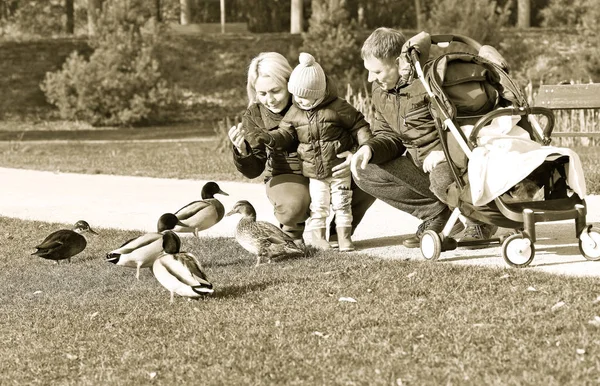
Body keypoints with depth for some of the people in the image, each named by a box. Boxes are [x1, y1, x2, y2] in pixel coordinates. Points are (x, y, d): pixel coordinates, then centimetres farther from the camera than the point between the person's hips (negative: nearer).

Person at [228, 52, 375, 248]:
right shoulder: (254, 116, -10)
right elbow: (254, 169, -10)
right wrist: (241, 151, -34)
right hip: (288, 178, -2)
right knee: (293, 205, -38)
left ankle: (338, 232, 3)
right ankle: (293, 232, 3)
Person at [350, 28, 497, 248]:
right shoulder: (380, 90, 5)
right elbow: (389, 137, 10)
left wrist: (446, 151, -29)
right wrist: (370, 148, -11)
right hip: (419, 161, 8)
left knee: (443, 182, -41)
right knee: (364, 172, -5)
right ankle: (438, 214, 0)